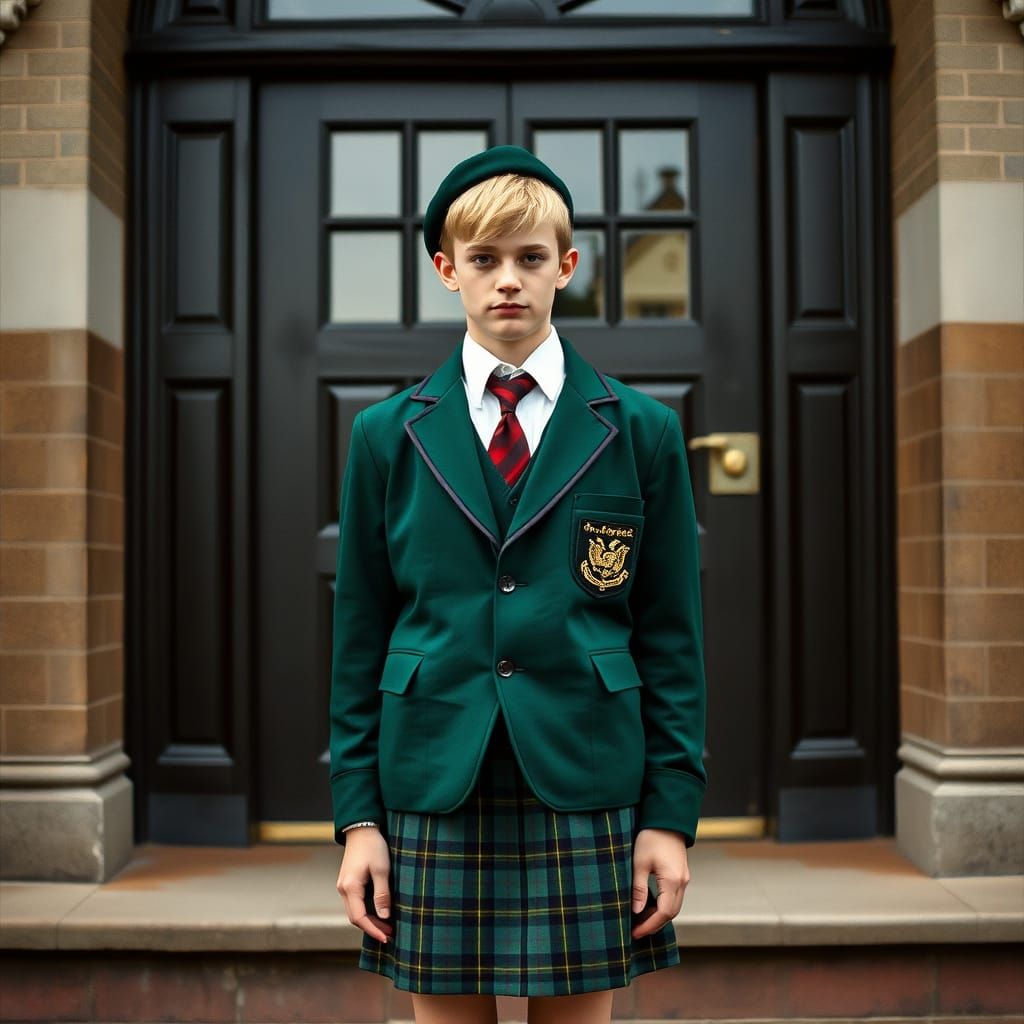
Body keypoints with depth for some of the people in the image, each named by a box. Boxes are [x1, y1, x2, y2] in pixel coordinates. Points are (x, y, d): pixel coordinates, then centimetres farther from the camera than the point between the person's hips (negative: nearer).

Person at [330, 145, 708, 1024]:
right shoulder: (388, 436, 6)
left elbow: (671, 634, 4)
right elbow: (359, 637, 6)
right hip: (433, 791, 1)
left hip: (586, 791, 0)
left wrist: (672, 814, -1)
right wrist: (357, 818, 1)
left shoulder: (642, 432, 5)